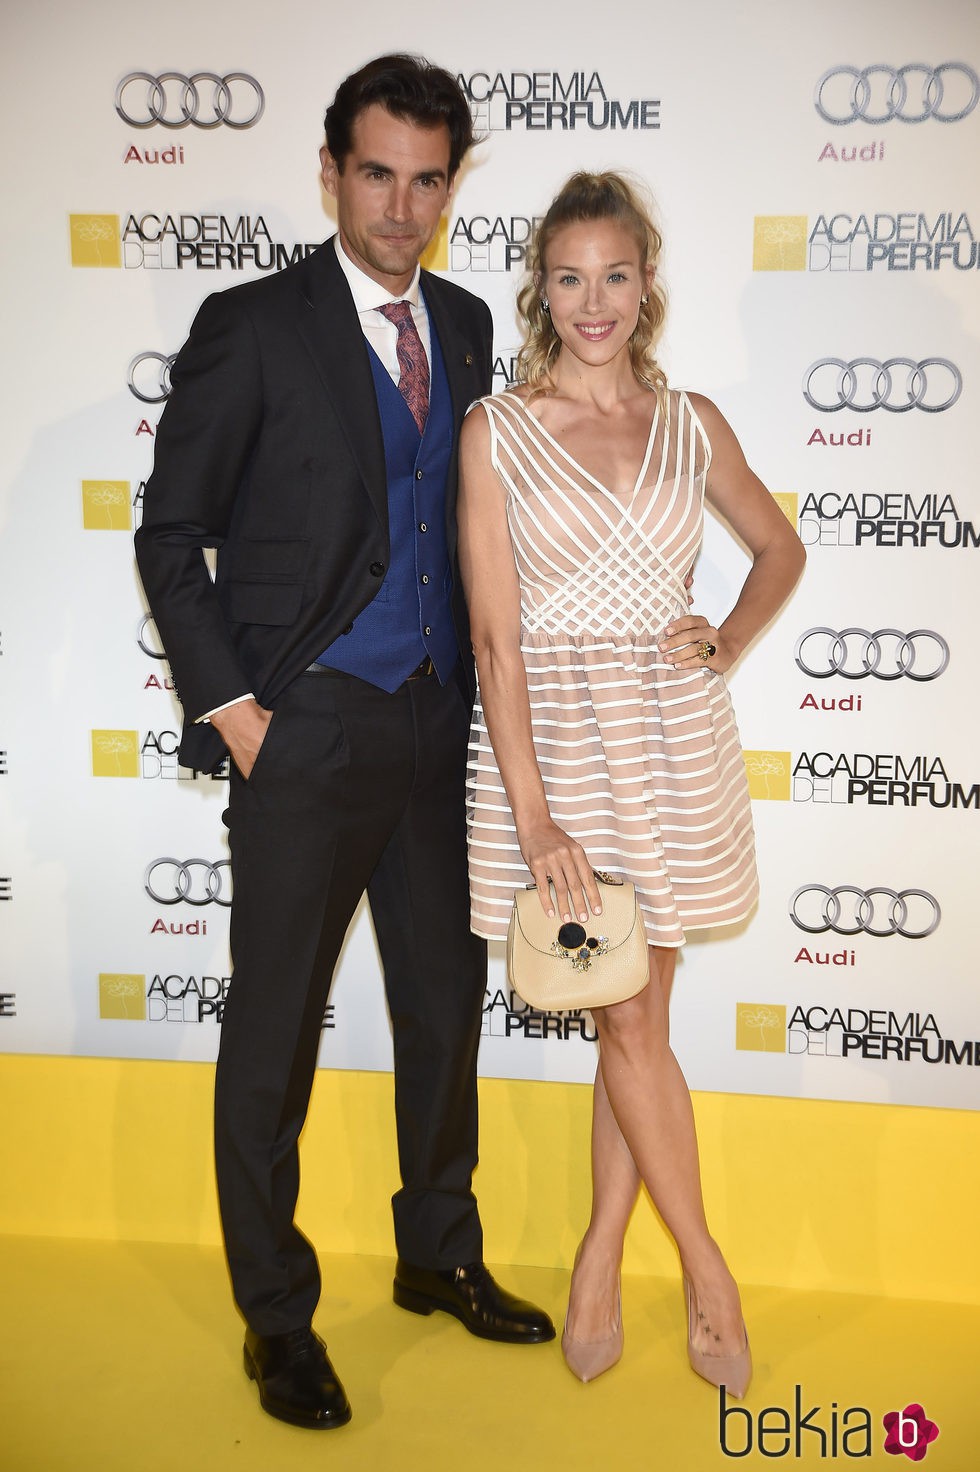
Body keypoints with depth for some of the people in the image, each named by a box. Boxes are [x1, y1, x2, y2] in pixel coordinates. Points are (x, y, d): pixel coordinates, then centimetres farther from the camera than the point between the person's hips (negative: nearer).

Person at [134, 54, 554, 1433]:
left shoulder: (466, 324, 10)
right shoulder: (252, 325, -6)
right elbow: (170, 533, -4)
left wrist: (475, 679, 6)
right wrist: (229, 705, -10)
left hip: (439, 723, 6)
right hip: (307, 732, -5)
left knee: (446, 1005, 16)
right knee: (275, 1033, 5)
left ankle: (440, 1255, 37)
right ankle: (277, 1316, 24)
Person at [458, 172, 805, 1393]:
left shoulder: (691, 423, 5)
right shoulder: (495, 430, -4)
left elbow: (780, 547, 21)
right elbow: (495, 637, -10)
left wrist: (729, 644, 3)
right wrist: (534, 815, -15)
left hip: (669, 735, 3)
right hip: (547, 735, -3)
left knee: (635, 1012, 9)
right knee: (628, 1021, 3)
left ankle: (600, 1262, 26)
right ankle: (706, 1270, 20)